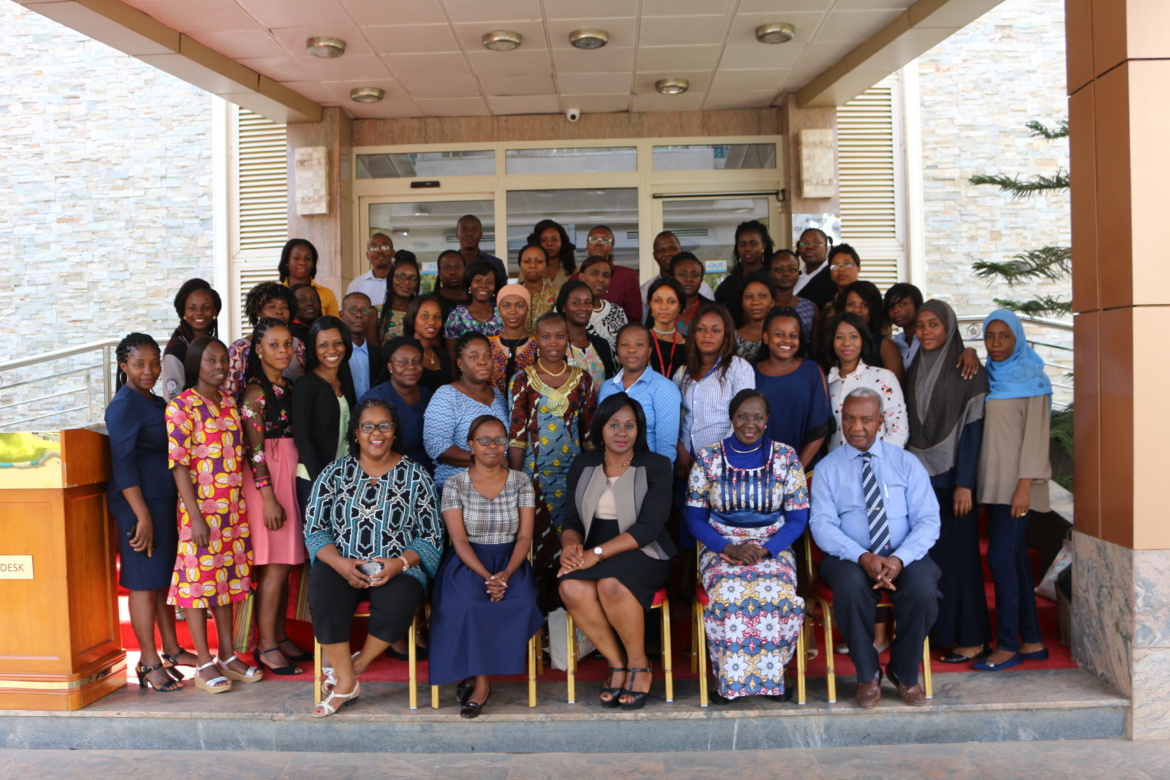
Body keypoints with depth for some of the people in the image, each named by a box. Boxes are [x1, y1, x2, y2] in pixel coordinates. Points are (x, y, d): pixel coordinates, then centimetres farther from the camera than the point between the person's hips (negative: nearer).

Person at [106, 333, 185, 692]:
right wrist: (143, 516, -21)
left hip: (167, 499, 8)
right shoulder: (124, 406, -10)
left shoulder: (157, 403, 16)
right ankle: (149, 662, 8)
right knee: (145, 581, -1)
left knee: (166, 578, 14)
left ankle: (171, 649, 25)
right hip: (140, 501, -8)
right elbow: (122, 464, -17)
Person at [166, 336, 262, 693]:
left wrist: (244, 506, 11)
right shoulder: (181, 406, -10)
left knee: (228, 579, 13)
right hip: (201, 507, -6)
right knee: (199, 581, 2)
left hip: (234, 506, 6)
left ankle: (228, 657, 23)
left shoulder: (230, 402, 9)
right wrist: (195, 516, -16)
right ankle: (205, 664, 13)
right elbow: (179, 464, -13)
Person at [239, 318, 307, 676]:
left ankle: (280, 636, 21)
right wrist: (268, 496, -18)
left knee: (285, 565, 11)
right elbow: (254, 449, -13)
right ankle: (265, 646, 4)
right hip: (266, 479, -7)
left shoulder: (289, 387, 14)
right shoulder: (255, 391, -9)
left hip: (292, 476, 8)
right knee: (274, 566, -6)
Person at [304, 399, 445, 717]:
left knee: (397, 604, -33)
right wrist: (341, 563, -14)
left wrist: (400, 563, -16)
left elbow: (431, 537, 2)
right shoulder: (336, 472, 9)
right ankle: (346, 683, -12)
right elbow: (314, 529, 4)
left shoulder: (415, 476, 4)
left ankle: (357, 664, -4)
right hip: (341, 565, 1)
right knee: (324, 599, -31)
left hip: (398, 569, -1)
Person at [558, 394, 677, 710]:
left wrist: (597, 553, -21)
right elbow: (571, 521, 9)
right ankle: (617, 664, -10)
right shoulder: (582, 465, 12)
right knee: (572, 588, -30)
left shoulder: (655, 466, 0)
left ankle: (639, 666, -11)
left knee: (612, 584, -36)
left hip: (642, 553, -3)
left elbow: (648, 527, -11)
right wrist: (571, 544, -16)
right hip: (592, 554, 3)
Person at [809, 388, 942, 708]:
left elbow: (927, 521, 0)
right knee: (850, 587, -33)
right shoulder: (828, 468, 6)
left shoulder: (906, 463, 8)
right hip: (849, 558, -1)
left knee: (923, 591, -29)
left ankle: (904, 673, 0)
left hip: (905, 557, 1)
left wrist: (899, 558, -19)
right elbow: (822, 524, -5)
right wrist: (863, 557, -22)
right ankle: (868, 675, -7)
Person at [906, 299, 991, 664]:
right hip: (918, 475, 5)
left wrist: (964, 483, -14)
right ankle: (932, 631, 16)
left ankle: (971, 637, 9)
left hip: (951, 476, -5)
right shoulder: (913, 370, 12)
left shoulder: (967, 371, -4)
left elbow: (973, 428, -9)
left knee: (957, 552, -2)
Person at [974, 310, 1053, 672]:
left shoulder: (1031, 380, -5)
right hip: (994, 483, 7)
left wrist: (1025, 486, -16)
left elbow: (1035, 436, -11)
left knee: (1001, 557, -9)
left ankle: (1008, 646, -1)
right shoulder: (988, 378, 13)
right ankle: (1032, 641, 18)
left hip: (1016, 484, -7)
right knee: (1014, 558, 10)